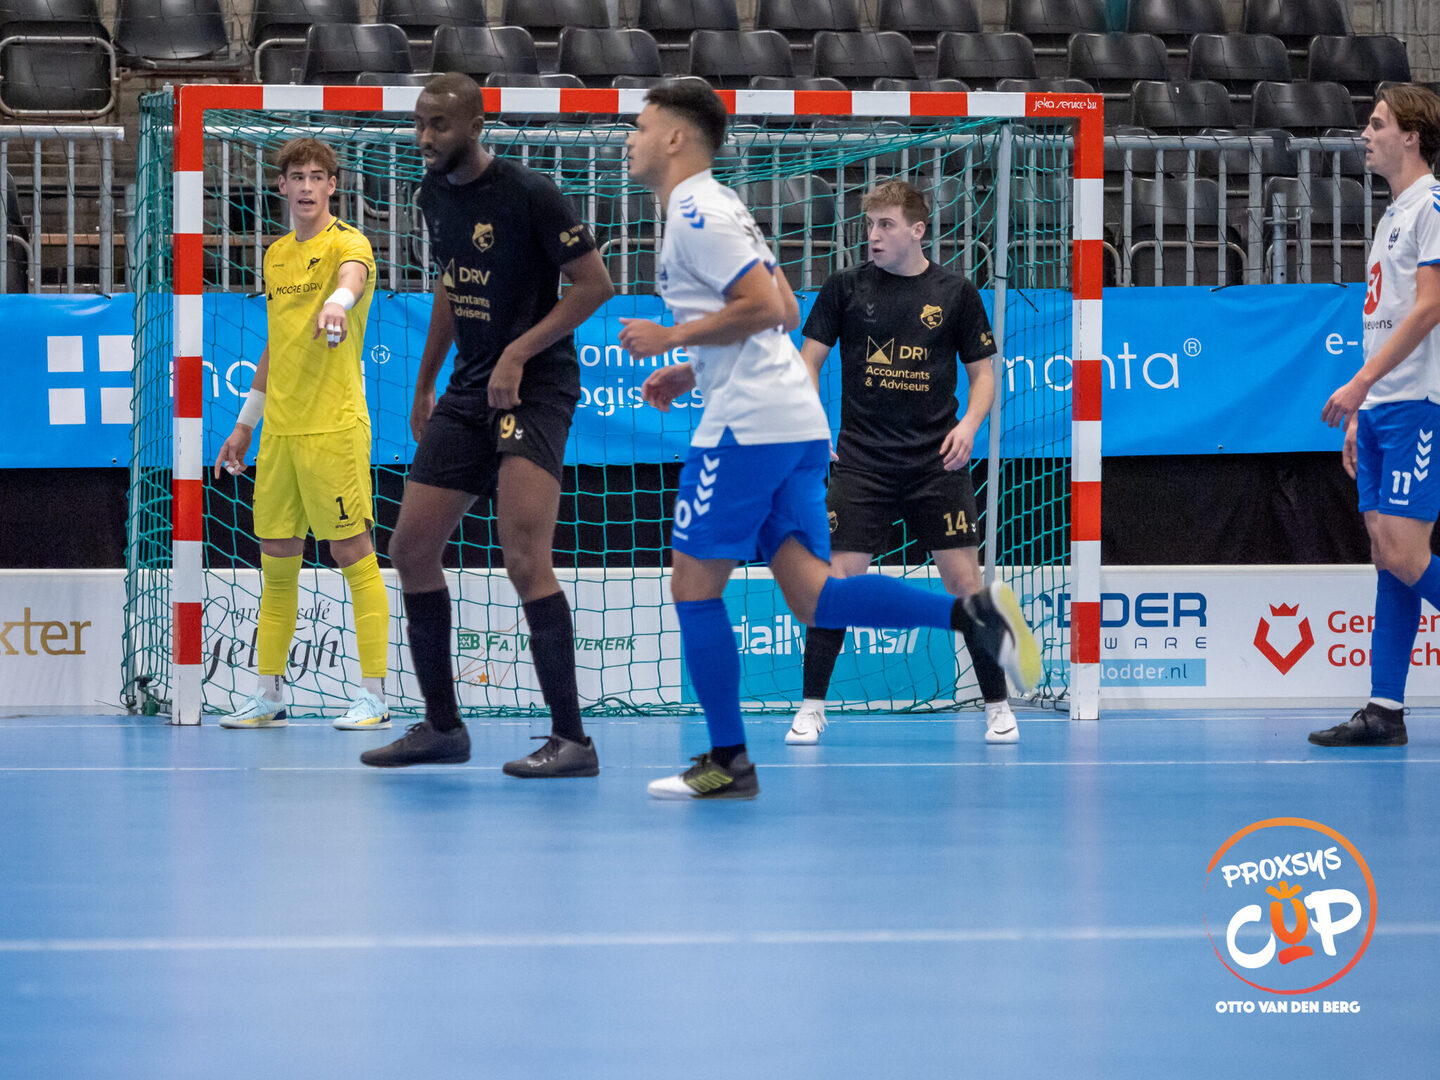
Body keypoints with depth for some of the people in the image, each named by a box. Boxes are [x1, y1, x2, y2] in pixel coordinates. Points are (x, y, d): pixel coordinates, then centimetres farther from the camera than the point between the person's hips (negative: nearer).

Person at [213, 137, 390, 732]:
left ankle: (373, 697, -2)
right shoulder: (276, 255, 17)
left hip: (335, 426, -7)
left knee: (352, 552, -5)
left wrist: (338, 301, -55)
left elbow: (352, 278, -31)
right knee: (276, 561, 9)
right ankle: (269, 694, 16)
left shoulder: (347, 243, -5)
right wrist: (246, 423, 25)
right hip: (279, 431, 7)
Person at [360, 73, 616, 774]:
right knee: (411, 549, 7)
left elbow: (595, 284, -12)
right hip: (469, 390, 8)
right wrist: (424, 385, 24)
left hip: (536, 387, -8)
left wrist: (518, 354, -18)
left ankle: (571, 740, -17)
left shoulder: (530, 195, -14)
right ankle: (443, 728, 21)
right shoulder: (434, 194, 9)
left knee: (524, 559, -20)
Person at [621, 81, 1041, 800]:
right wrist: (691, 372, 25)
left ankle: (728, 762, 2)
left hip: (746, 426, -10)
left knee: (695, 587, -1)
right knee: (812, 595, 1)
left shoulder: (694, 214, -9)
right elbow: (786, 314, 27)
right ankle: (970, 613, -13)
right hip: (797, 422, 10)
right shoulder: (715, 209, 22)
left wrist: (671, 338, -9)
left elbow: (765, 308, -18)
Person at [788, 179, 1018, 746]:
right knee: (838, 576, -5)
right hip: (861, 461, 0)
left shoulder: (955, 293, 2)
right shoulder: (845, 288, 1)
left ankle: (997, 707, 9)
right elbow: (808, 360, 7)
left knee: (963, 578, -2)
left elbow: (982, 371, 8)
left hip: (936, 463, 0)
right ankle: (811, 707, 6)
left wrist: (969, 423, -9)